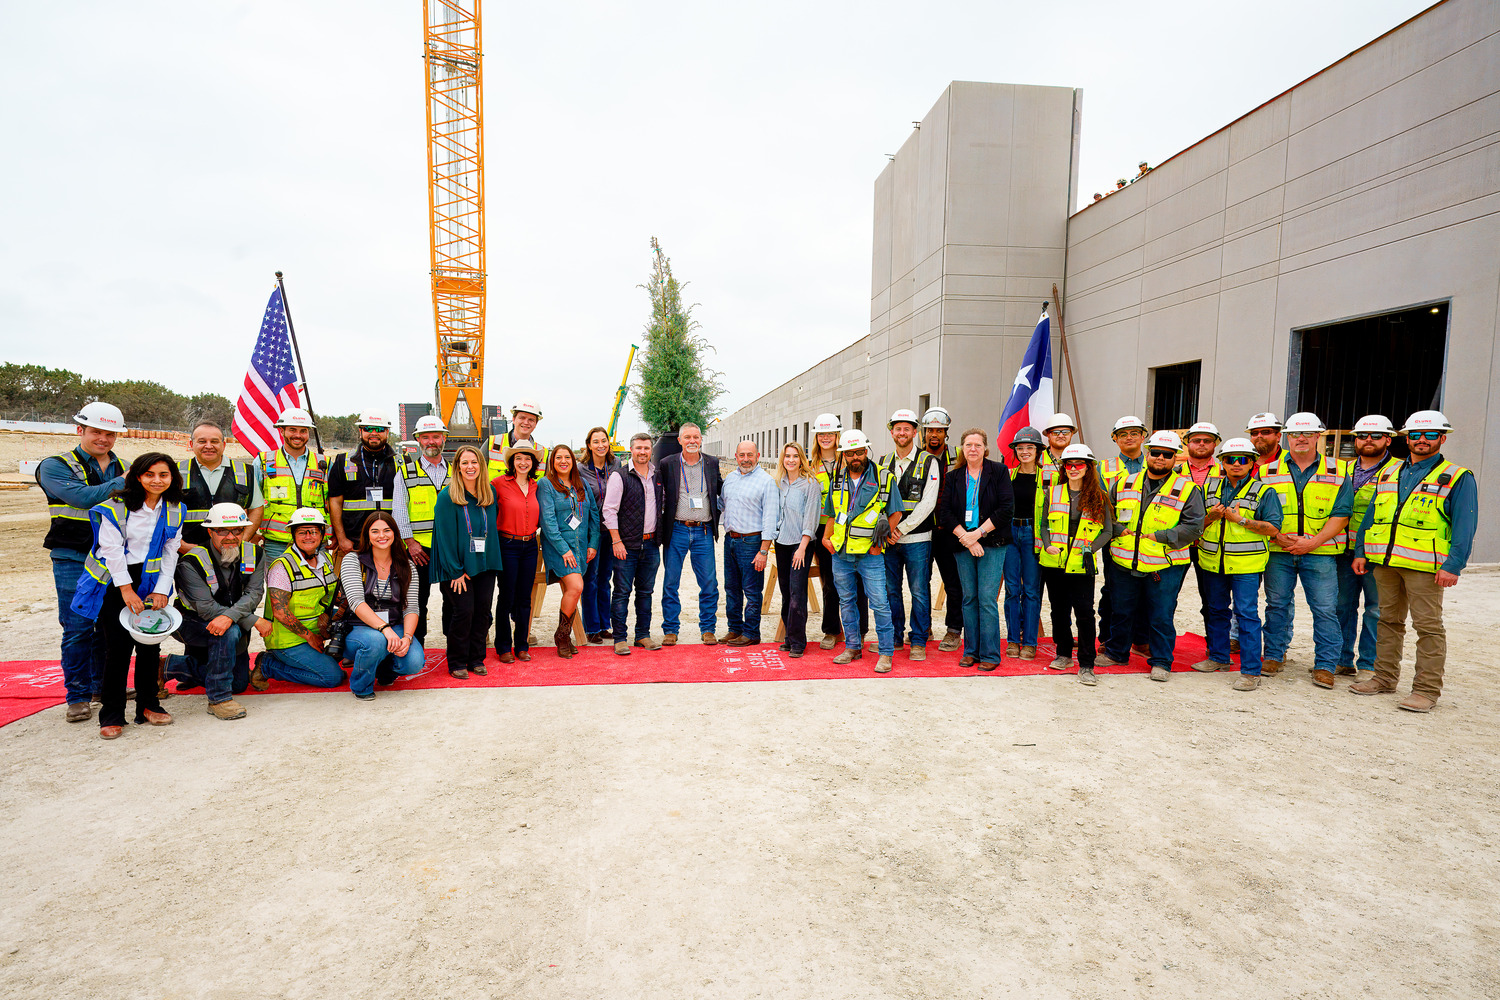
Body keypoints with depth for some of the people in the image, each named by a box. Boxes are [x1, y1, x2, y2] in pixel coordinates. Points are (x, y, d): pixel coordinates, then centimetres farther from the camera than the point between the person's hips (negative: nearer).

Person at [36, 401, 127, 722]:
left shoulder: (124, 469, 12)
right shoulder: (56, 466, -1)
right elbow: (84, 497, -19)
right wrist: (124, 483, -13)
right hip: (74, 561, -4)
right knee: (78, 629, -3)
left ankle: (104, 686, 24)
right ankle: (78, 696, 9)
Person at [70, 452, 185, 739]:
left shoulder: (174, 510, 3)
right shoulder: (117, 506, -9)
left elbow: (170, 553, 5)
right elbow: (111, 549, -10)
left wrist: (162, 589, -3)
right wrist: (126, 589, -13)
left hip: (151, 582, 3)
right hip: (114, 581, -3)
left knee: (150, 643, 4)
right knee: (118, 646, -5)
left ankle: (148, 705, 18)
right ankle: (112, 714, 7)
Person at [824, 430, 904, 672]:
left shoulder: (883, 479, -2)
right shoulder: (837, 481, 10)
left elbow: (896, 513, 1)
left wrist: (880, 541, -7)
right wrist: (827, 538, 7)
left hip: (870, 554, -4)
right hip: (840, 553, 4)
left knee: (879, 602, -5)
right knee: (846, 600, 12)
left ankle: (886, 653, 6)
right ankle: (853, 647, 26)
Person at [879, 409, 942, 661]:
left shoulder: (929, 463, -1)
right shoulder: (884, 463, 11)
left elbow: (928, 503, -9)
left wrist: (902, 529, -13)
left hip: (917, 538, -3)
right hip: (889, 539, 4)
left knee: (919, 591, 0)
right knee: (890, 590, 8)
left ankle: (919, 642, 12)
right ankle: (894, 637, 21)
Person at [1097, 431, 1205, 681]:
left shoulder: (1188, 489, -2)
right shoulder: (1124, 484, 7)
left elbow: (1193, 526, -7)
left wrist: (1160, 536, -14)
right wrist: (1117, 529, -4)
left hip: (1165, 566, -3)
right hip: (1125, 563, 3)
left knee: (1161, 617, 4)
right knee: (1121, 612, 14)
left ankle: (1161, 662, 19)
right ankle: (1116, 652, 31)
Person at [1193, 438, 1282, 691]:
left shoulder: (1264, 492, -1)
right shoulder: (1209, 488, 9)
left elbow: (1273, 528, -9)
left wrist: (1240, 519, -17)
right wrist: (1210, 517, -9)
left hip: (1246, 565, -4)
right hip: (1212, 562, 5)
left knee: (1246, 613, -6)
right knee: (1215, 610, 15)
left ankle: (1251, 671, 0)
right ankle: (1218, 658, 31)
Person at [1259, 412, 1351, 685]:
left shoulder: (1337, 472, 4)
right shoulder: (1268, 471, 6)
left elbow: (1341, 514, -2)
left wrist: (1313, 542, -13)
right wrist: (1277, 537, -9)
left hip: (1319, 553, -1)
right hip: (1278, 552, 1)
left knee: (1325, 609, 0)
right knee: (1277, 604, 8)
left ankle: (1325, 665, 11)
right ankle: (1273, 656, 21)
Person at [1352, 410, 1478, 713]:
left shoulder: (1457, 477, 1)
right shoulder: (1389, 474, 16)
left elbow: (1464, 526, -6)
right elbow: (1371, 515, 18)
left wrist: (1453, 565, -14)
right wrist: (1360, 552, 11)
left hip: (1425, 566, -5)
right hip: (1385, 562, 5)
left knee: (1428, 626, -1)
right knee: (1389, 620, 13)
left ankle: (1427, 690, 5)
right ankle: (1384, 677, 22)